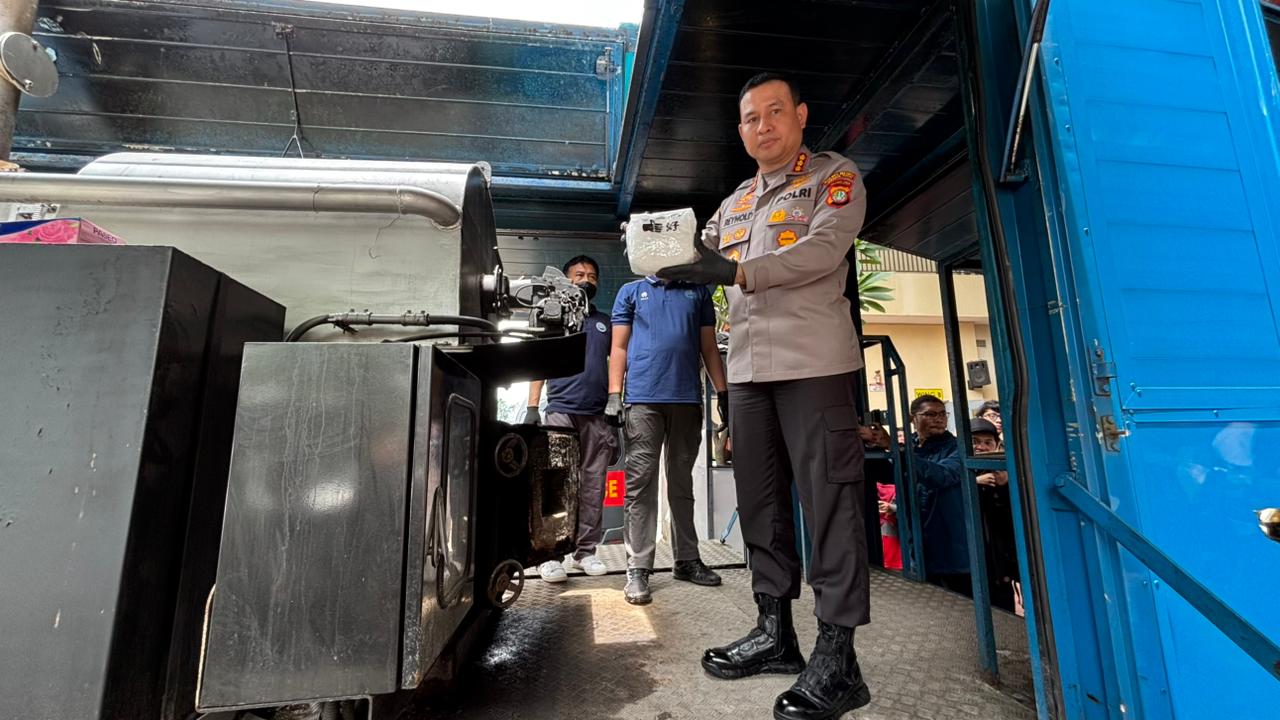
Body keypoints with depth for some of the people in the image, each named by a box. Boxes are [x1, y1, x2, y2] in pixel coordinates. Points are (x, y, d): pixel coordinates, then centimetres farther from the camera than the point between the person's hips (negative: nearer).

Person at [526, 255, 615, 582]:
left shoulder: (606, 322, 19)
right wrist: (532, 407, -3)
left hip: (598, 415, 2)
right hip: (560, 412, -2)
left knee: (593, 486, 3)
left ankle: (585, 551, 11)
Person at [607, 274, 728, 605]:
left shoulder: (698, 292, 17)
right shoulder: (631, 291, 12)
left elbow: (709, 347, 15)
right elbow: (619, 347, 7)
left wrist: (723, 393, 5)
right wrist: (614, 395, -4)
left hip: (688, 398, 3)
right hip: (643, 398, -2)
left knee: (682, 482, 12)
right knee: (640, 483, -4)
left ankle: (687, 559, 22)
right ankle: (638, 569, 2)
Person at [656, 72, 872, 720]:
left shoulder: (835, 177, 7)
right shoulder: (733, 205, 25)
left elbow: (824, 247, -11)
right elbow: (695, 262, 21)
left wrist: (738, 271, -20)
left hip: (813, 363, -6)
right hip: (748, 368, 7)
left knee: (828, 501, -5)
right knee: (760, 500, 9)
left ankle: (836, 658, 6)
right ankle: (775, 633, 23)